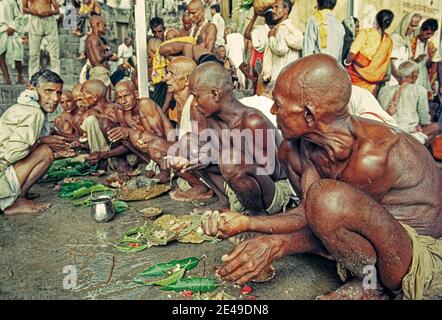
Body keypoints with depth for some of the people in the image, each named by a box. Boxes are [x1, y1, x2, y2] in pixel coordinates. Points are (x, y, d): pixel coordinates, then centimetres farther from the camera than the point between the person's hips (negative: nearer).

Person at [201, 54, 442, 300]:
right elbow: (309, 212, -6)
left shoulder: (371, 156, -33)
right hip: (383, 223, 8)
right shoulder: (309, 144, -8)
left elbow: (329, 216, -20)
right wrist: (246, 222, -14)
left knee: (327, 197, -38)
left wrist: (277, 245, -26)